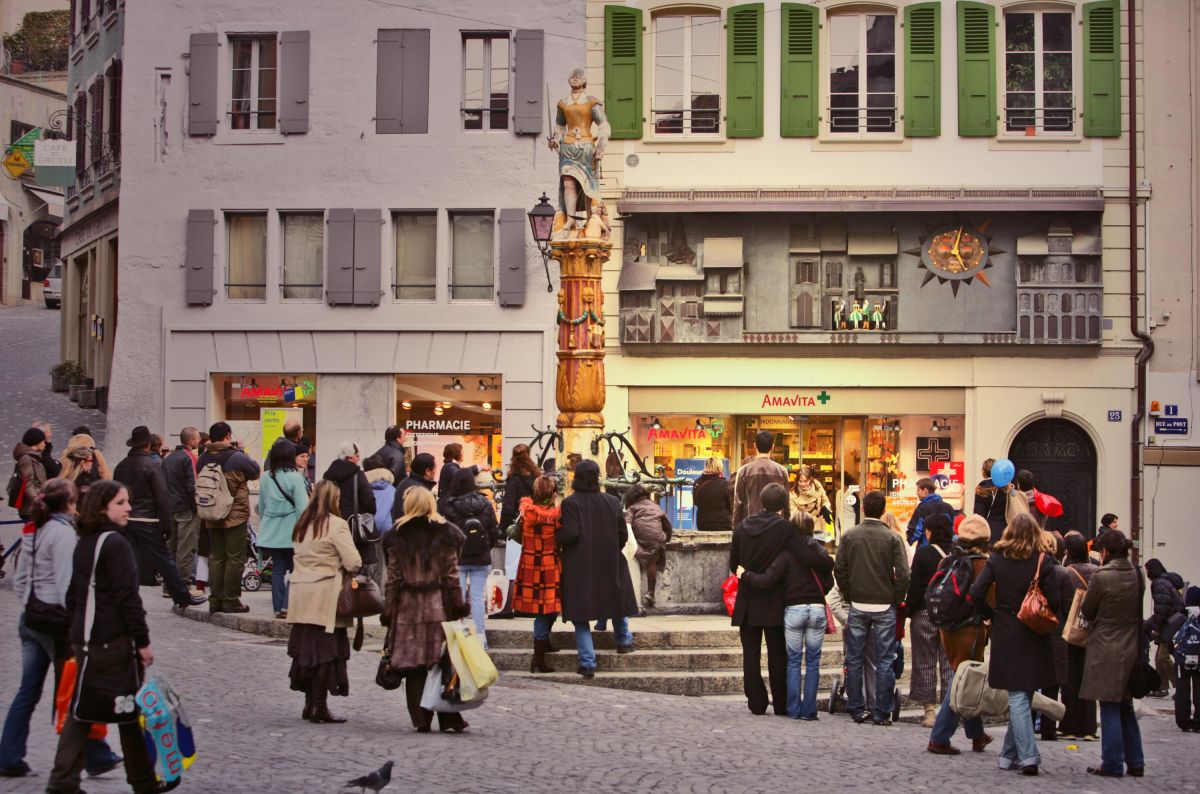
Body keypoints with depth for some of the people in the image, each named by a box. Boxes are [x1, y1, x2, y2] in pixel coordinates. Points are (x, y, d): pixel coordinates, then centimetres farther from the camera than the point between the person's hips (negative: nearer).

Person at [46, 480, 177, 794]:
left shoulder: (83, 544, 12)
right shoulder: (115, 543, -14)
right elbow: (127, 597, -18)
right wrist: (143, 641, -14)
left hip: (84, 637, 8)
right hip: (114, 640, -8)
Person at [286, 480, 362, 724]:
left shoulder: (301, 525, 12)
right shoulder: (337, 525, -10)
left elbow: (298, 556, 13)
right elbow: (353, 562, -13)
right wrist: (346, 569, 7)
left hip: (300, 593, 7)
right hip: (325, 597, -7)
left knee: (306, 647, 11)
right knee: (326, 650, -1)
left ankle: (310, 703, 16)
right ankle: (319, 706, -1)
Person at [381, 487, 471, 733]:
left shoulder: (397, 537, 1)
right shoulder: (444, 534, -1)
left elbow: (393, 579, 1)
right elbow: (452, 576, -3)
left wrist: (388, 611, 6)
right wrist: (459, 607, 3)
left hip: (408, 608, 0)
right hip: (439, 605, 0)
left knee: (414, 666, 4)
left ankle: (421, 719, 5)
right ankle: (449, 718, 3)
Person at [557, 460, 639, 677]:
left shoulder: (570, 503, -14)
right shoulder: (612, 502, -1)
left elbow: (570, 533, -21)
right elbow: (623, 534, 1)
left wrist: (556, 537, -1)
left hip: (579, 568, -4)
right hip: (609, 565, 4)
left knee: (581, 614, 2)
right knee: (618, 600, 28)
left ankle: (588, 663, -1)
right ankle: (624, 641, 43)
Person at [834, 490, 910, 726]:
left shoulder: (849, 536, -2)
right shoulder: (892, 538, -8)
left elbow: (839, 570, -1)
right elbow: (903, 575, -12)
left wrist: (849, 595, 11)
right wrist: (897, 600, 3)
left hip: (857, 606, 2)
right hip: (885, 607, -2)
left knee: (854, 659, 11)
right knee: (884, 661, 4)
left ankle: (855, 709, 14)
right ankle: (881, 713, 5)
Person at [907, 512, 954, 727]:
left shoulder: (923, 553, -9)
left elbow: (915, 586, -8)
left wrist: (911, 611, 2)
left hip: (925, 613, -3)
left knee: (925, 663, 5)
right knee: (949, 663, 8)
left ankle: (929, 709, 2)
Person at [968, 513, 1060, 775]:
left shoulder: (997, 559, -4)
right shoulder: (1043, 561, -8)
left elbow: (976, 593, -9)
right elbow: (1053, 601, -10)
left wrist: (992, 614, 5)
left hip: (1005, 634, 0)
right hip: (1034, 637, 0)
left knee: (1017, 696, 2)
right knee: (1024, 693, 12)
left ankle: (1027, 756, -9)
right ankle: (1011, 753, 17)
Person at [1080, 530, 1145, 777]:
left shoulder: (1102, 577, -16)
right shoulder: (1137, 576, 3)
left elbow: (1086, 611, -5)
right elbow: (1138, 610, 12)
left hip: (1106, 650, -6)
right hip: (1131, 648, 6)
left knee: (1110, 709, 0)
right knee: (1125, 706, 15)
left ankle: (1112, 764, 2)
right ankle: (1135, 763, 17)